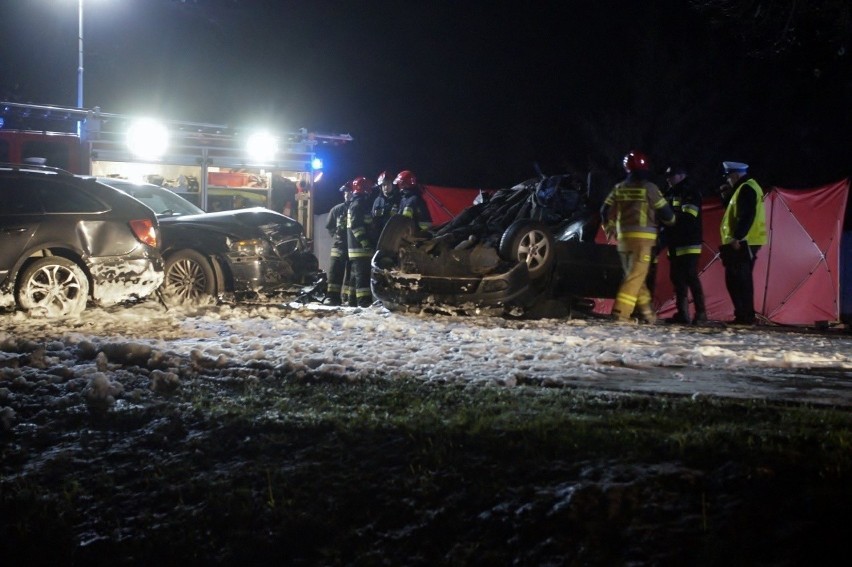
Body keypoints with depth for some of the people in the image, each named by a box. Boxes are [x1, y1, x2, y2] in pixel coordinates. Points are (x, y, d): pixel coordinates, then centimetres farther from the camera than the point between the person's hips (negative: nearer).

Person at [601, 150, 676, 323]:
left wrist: (609, 228, 28)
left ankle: (646, 311, 17)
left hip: (623, 236, 6)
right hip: (642, 237, -6)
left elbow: (606, 211, 10)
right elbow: (664, 212, -1)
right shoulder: (649, 188, -7)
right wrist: (671, 220, 21)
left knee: (633, 274, 15)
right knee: (636, 275, -7)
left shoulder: (619, 188, 8)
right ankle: (620, 312, -16)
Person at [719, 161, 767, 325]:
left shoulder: (746, 189, -13)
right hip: (743, 242, 11)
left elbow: (747, 216, -22)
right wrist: (726, 195, 13)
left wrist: (737, 238, -26)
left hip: (742, 243, -11)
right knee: (735, 280, 12)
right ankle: (744, 315, 14)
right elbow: (735, 211, 25)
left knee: (739, 280, -12)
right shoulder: (744, 188, 20)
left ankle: (745, 316, -12)